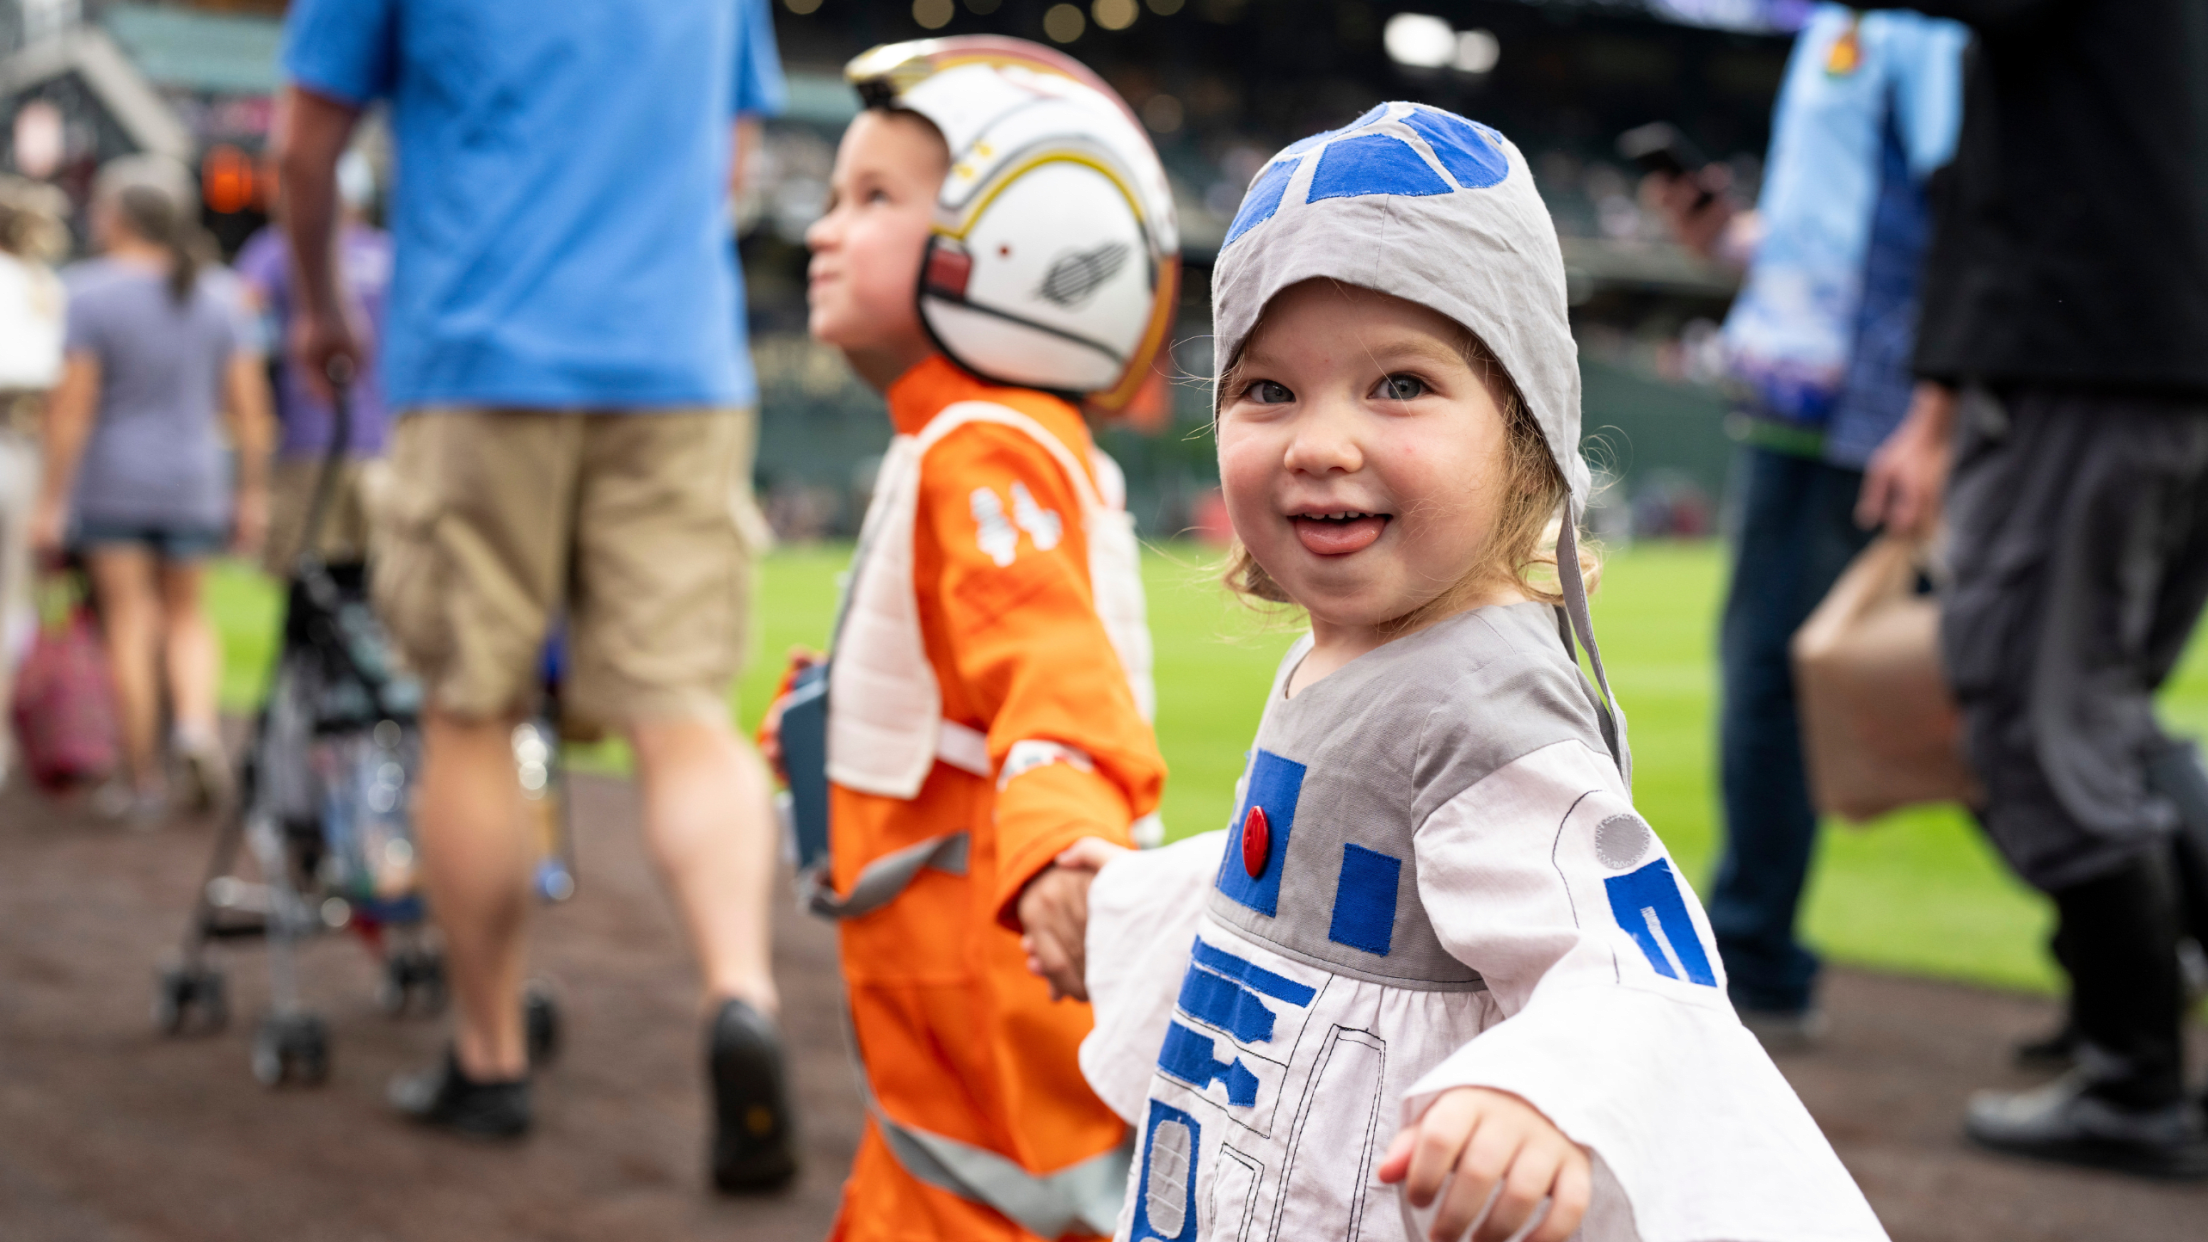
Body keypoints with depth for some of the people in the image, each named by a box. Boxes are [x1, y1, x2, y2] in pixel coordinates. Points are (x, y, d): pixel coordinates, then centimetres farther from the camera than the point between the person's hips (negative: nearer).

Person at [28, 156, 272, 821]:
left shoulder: (90, 293, -9)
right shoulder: (217, 294, 2)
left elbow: (72, 404, -12)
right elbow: (249, 402, 1)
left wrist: (50, 501, -7)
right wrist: (252, 495, 8)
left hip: (110, 484, -3)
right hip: (193, 484, 3)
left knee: (129, 622, 2)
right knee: (187, 614, 16)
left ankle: (142, 779, 4)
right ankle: (197, 721, -9)